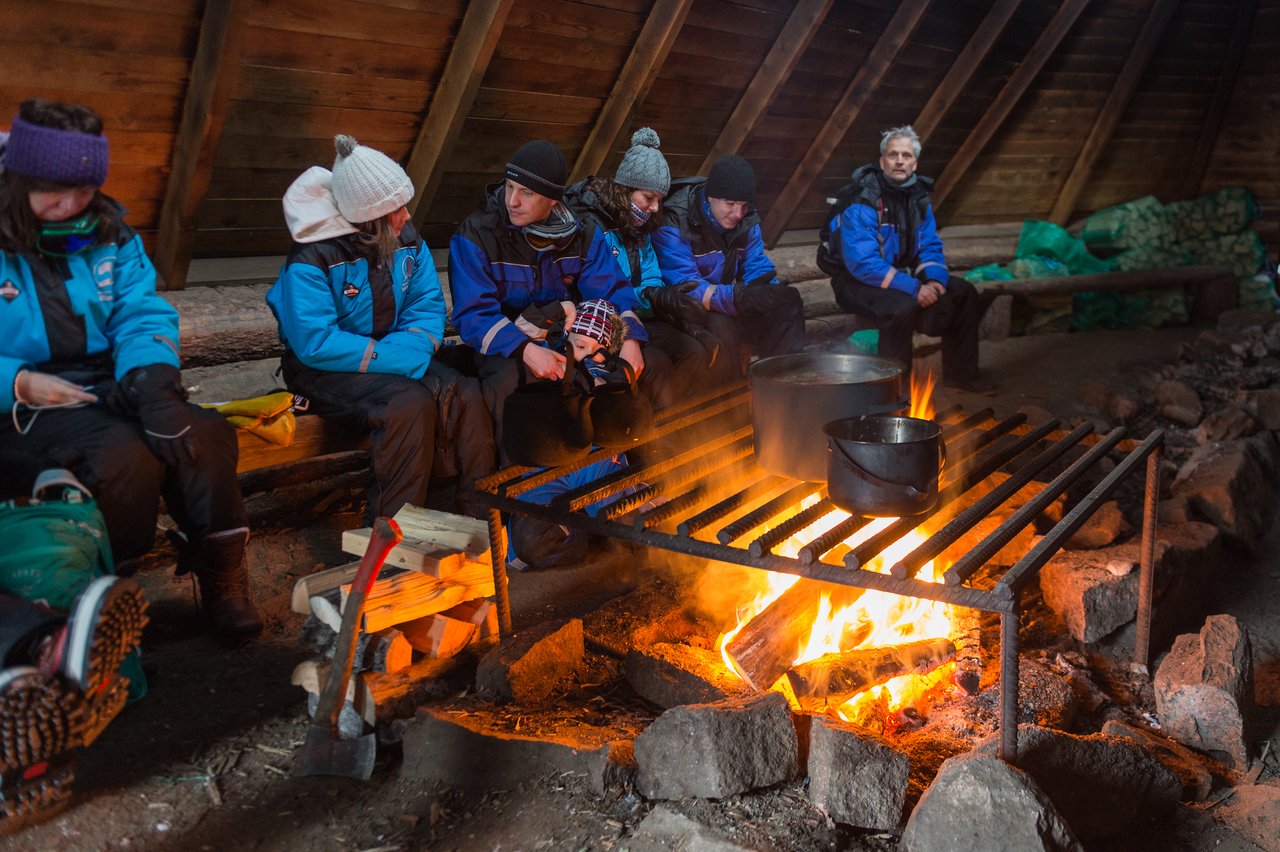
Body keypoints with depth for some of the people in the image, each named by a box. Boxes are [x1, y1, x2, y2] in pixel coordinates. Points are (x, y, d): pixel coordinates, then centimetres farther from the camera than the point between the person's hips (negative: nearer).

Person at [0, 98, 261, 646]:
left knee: (205, 433, -22)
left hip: (108, 389, 5)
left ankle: (222, 586, -9)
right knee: (123, 453, -32)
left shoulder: (108, 235, 8)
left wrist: (152, 379, -20)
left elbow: (142, 316, 0)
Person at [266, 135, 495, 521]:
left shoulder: (406, 237, -1)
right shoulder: (313, 257, -20)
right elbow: (316, 343, -25)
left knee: (467, 395, -19)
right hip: (323, 369, -6)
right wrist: (393, 357, -26)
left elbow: (428, 305, 0)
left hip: (390, 354, 6)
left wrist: (416, 346, -22)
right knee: (410, 403, -32)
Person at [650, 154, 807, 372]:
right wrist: (740, 298, -42)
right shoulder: (674, 223, -21)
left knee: (788, 299, -8)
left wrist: (765, 291, -24)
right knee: (720, 324, -36)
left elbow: (758, 267, 2)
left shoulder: (747, 219, 2)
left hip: (728, 307, 7)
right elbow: (684, 288, -29)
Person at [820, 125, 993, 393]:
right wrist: (914, 288, -30)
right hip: (856, 280, -8)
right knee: (901, 305, -37)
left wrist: (934, 280, -14)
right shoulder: (862, 201, -23)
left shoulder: (918, 197, 3)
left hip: (902, 273, 8)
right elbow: (863, 263, -29)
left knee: (964, 293, 3)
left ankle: (961, 373, 17)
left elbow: (930, 247, 8)